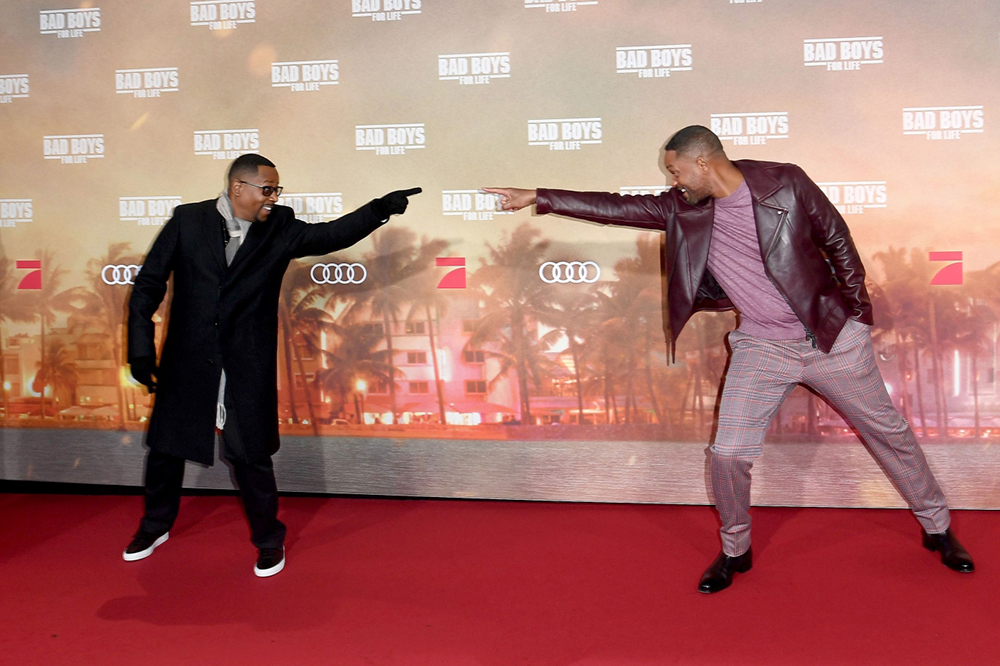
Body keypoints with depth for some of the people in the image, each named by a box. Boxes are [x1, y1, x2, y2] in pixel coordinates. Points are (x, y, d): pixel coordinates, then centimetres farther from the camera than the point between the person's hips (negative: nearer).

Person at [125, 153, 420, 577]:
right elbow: (149, 282, -2)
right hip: (187, 363, 1)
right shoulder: (188, 220, -2)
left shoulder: (280, 229, 0)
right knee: (165, 447, 15)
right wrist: (140, 345, -8)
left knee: (251, 455, 3)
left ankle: (269, 540, 25)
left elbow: (330, 235, -11)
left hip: (248, 367, -1)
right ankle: (155, 526, 41)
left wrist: (379, 209, -25)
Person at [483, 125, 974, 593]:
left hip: (833, 338, -2)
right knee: (728, 454, -7)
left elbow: (836, 240, -2)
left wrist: (857, 305, 2)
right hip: (762, 349, 2)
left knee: (888, 432, 11)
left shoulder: (785, 184, -14)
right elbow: (617, 208, -4)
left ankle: (937, 527, 35)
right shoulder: (683, 209, -5)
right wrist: (537, 198, -7)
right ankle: (735, 550, 19)